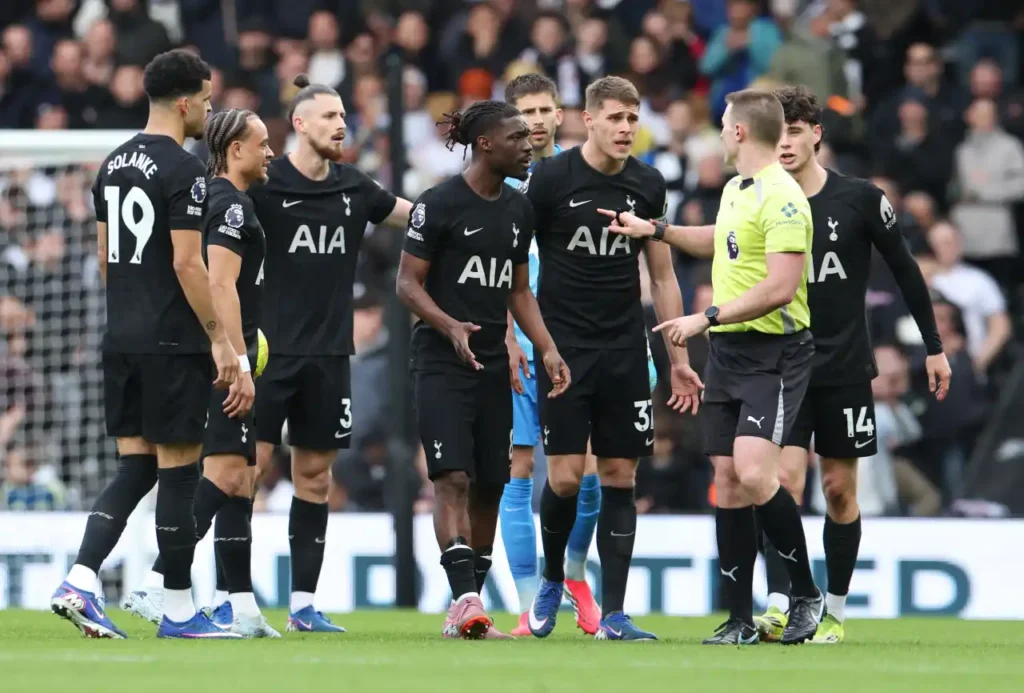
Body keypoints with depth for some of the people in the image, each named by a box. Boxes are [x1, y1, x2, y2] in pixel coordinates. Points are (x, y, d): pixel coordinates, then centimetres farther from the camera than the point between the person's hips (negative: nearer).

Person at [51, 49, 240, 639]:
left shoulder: (115, 164, 13)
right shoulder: (183, 170, -14)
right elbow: (187, 263, -18)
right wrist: (220, 337, -14)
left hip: (122, 341, 8)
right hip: (174, 342, -8)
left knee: (136, 468, 10)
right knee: (179, 469, 0)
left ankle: (80, 581, -6)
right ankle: (179, 610, 6)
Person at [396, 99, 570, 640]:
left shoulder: (519, 210, 13)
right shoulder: (439, 204, -8)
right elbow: (408, 282, -8)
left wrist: (547, 349, 8)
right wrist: (451, 326, -23)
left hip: (493, 366, 7)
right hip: (442, 364, -7)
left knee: (489, 488, 5)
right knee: (453, 477, -18)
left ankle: (467, 612, 12)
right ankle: (465, 599, -25)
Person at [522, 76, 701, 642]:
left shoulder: (647, 185, 5)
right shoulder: (550, 178, -6)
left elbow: (662, 275, 13)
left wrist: (678, 358, 11)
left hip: (625, 351, 3)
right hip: (563, 347, -3)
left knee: (620, 477, 0)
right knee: (565, 477, -8)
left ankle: (612, 614, 3)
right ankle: (551, 579, 19)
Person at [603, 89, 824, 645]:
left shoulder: (781, 197, -16)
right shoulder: (734, 189, 13)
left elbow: (779, 288, -24)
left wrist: (707, 318, -20)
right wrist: (656, 230, 34)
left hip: (774, 353, -9)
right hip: (726, 349, 9)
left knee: (754, 472, -21)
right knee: (727, 483, 5)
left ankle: (806, 594, -5)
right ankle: (740, 620, 8)